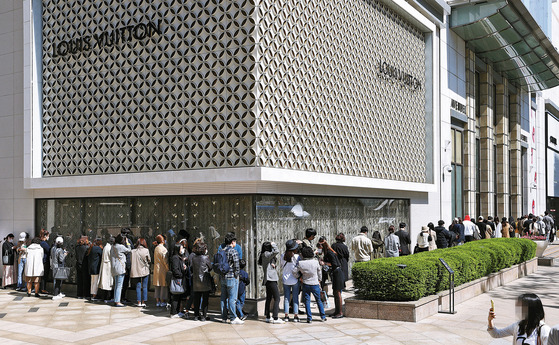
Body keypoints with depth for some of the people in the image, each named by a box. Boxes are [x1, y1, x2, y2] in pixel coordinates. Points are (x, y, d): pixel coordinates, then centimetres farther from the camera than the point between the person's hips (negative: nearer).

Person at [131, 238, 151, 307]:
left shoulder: (133, 251, -2)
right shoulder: (146, 250, -9)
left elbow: (131, 260, 1)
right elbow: (149, 260, -1)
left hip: (136, 271, 2)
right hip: (144, 270, -2)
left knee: (138, 286, 8)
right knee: (144, 287, 5)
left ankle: (139, 302, 7)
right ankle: (143, 302, 5)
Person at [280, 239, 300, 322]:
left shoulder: (283, 256, -5)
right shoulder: (296, 257, -14)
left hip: (285, 279, 3)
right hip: (295, 280, -3)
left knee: (286, 298, 9)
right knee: (295, 297, 6)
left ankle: (286, 316, 10)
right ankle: (295, 316, 7)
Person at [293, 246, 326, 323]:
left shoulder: (300, 263, -13)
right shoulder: (315, 262, -12)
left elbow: (294, 272, -7)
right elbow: (319, 271, 1)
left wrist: (299, 275, 13)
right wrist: (319, 279, 18)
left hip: (306, 284, 0)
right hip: (315, 284, 0)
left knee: (307, 301, 8)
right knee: (319, 300, 15)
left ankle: (309, 318, 6)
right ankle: (323, 316, 19)